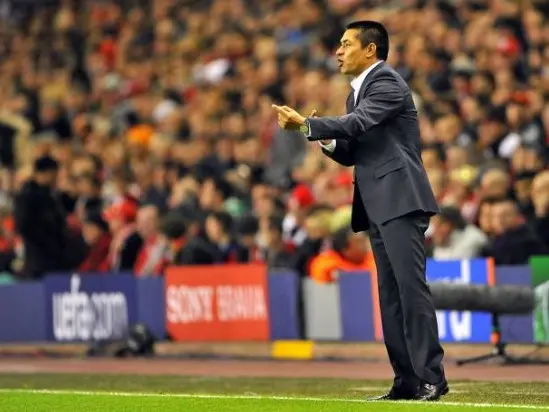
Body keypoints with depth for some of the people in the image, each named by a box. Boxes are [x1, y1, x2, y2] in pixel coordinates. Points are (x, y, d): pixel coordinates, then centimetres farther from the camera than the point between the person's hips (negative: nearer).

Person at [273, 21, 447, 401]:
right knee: (390, 295, 6)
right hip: (379, 207, 10)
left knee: (411, 285, -14)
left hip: (400, 200, -10)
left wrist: (306, 124, -21)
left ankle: (431, 377, -15)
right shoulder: (358, 91, 21)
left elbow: (357, 124, -22)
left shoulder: (387, 83, -7)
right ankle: (408, 380, 6)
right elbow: (351, 153, 21)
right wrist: (326, 141, 1)